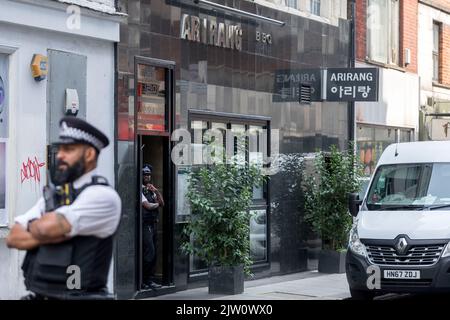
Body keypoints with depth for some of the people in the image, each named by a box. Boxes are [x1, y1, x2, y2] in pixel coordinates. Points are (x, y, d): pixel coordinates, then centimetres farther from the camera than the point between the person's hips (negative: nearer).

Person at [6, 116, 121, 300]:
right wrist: (53, 233, -10)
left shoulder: (102, 196, -8)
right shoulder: (51, 196, 15)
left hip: (76, 295, -6)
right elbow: (13, 238, 5)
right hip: (38, 294, 7)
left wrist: (33, 225, 3)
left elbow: (47, 228, -18)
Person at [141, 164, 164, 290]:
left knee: (153, 254, 7)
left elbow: (162, 203, 12)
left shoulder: (151, 190, 19)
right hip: (145, 225, -8)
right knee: (149, 253, -13)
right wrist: (157, 204, 5)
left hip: (153, 224, 8)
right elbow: (147, 206, -14)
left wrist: (156, 191, -1)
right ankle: (145, 281, -7)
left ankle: (148, 280, 11)